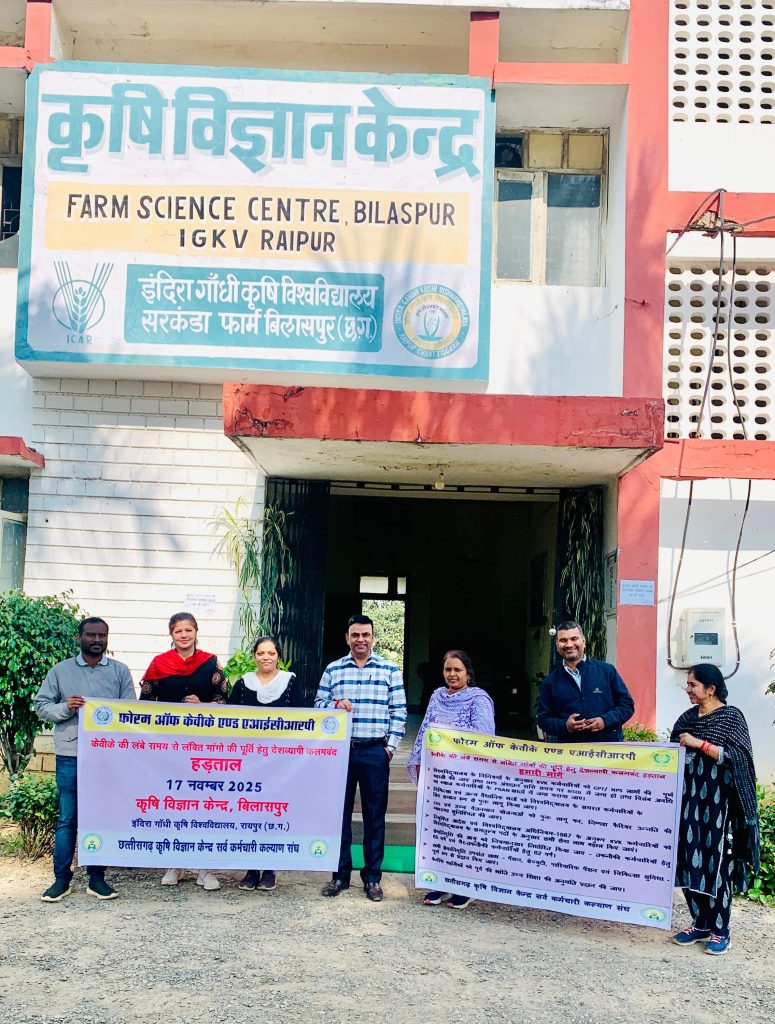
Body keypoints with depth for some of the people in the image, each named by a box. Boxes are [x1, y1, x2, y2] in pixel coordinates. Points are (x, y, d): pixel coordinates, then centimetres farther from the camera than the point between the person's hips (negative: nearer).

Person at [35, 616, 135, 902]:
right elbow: (41, 705, 6)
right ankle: (61, 878, 12)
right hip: (70, 755, 0)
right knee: (67, 818, 2)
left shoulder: (120, 671, 7)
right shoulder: (61, 671, 8)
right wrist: (65, 708, -12)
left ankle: (96, 878, 16)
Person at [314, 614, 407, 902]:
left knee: (375, 815, 4)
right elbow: (318, 705, 9)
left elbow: (398, 711, 3)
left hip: (376, 752, -1)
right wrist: (335, 705, -12)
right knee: (339, 813, 6)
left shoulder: (390, 670, 4)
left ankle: (373, 877, 14)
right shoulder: (333, 670, 8)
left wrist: (391, 746, -4)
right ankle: (340, 874, 18)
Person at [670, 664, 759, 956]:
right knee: (689, 859, 6)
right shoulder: (687, 717, 11)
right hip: (688, 798, 6)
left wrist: (700, 744, -19)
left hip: (715, 800, -6)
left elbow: (735, 757, -15)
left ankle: (720, 931, 9)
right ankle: (700, 924, 18)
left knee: (714, 860, -2)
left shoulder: (730, 716, -5)